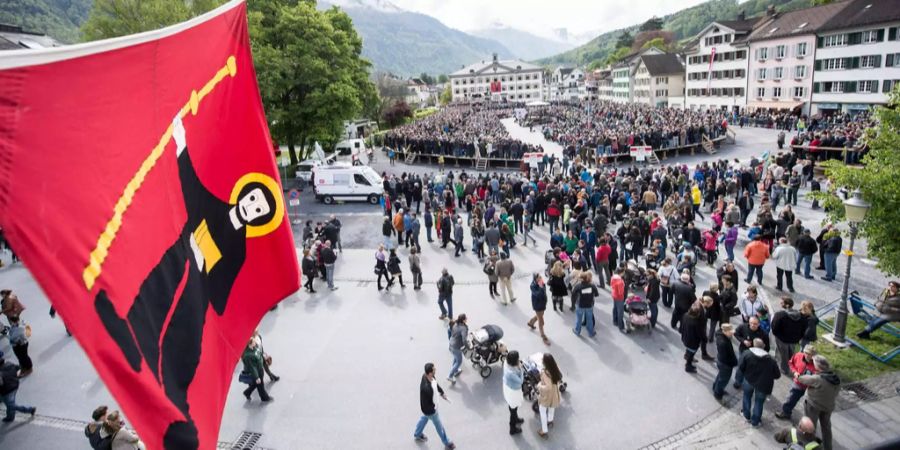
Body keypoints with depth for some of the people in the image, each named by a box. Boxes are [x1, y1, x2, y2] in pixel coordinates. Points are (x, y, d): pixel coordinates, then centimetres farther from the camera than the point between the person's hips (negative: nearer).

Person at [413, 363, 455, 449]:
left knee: (424, 418, 33)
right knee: (439, 426, 18)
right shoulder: (426, 388, -46)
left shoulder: (427, 375, -21)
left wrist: (442, 392, 5)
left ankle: (417, 434, 59)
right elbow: (424, 404, -32)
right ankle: (447, 443, 44)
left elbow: (436, 383, 3)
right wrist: (434, 407, -16)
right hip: (430, 410, -7)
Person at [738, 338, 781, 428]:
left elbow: (740, 368, -13)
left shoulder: (746, 354, -14)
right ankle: (755, 422, 29)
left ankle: (747, 415, 41)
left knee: (747, 396, 27)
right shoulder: (770, 360, -13)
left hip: (749, 380, 1)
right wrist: (768, 375, 12)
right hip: (762, 384, -1)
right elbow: (777, 375, -7)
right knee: (758, 402, 17)